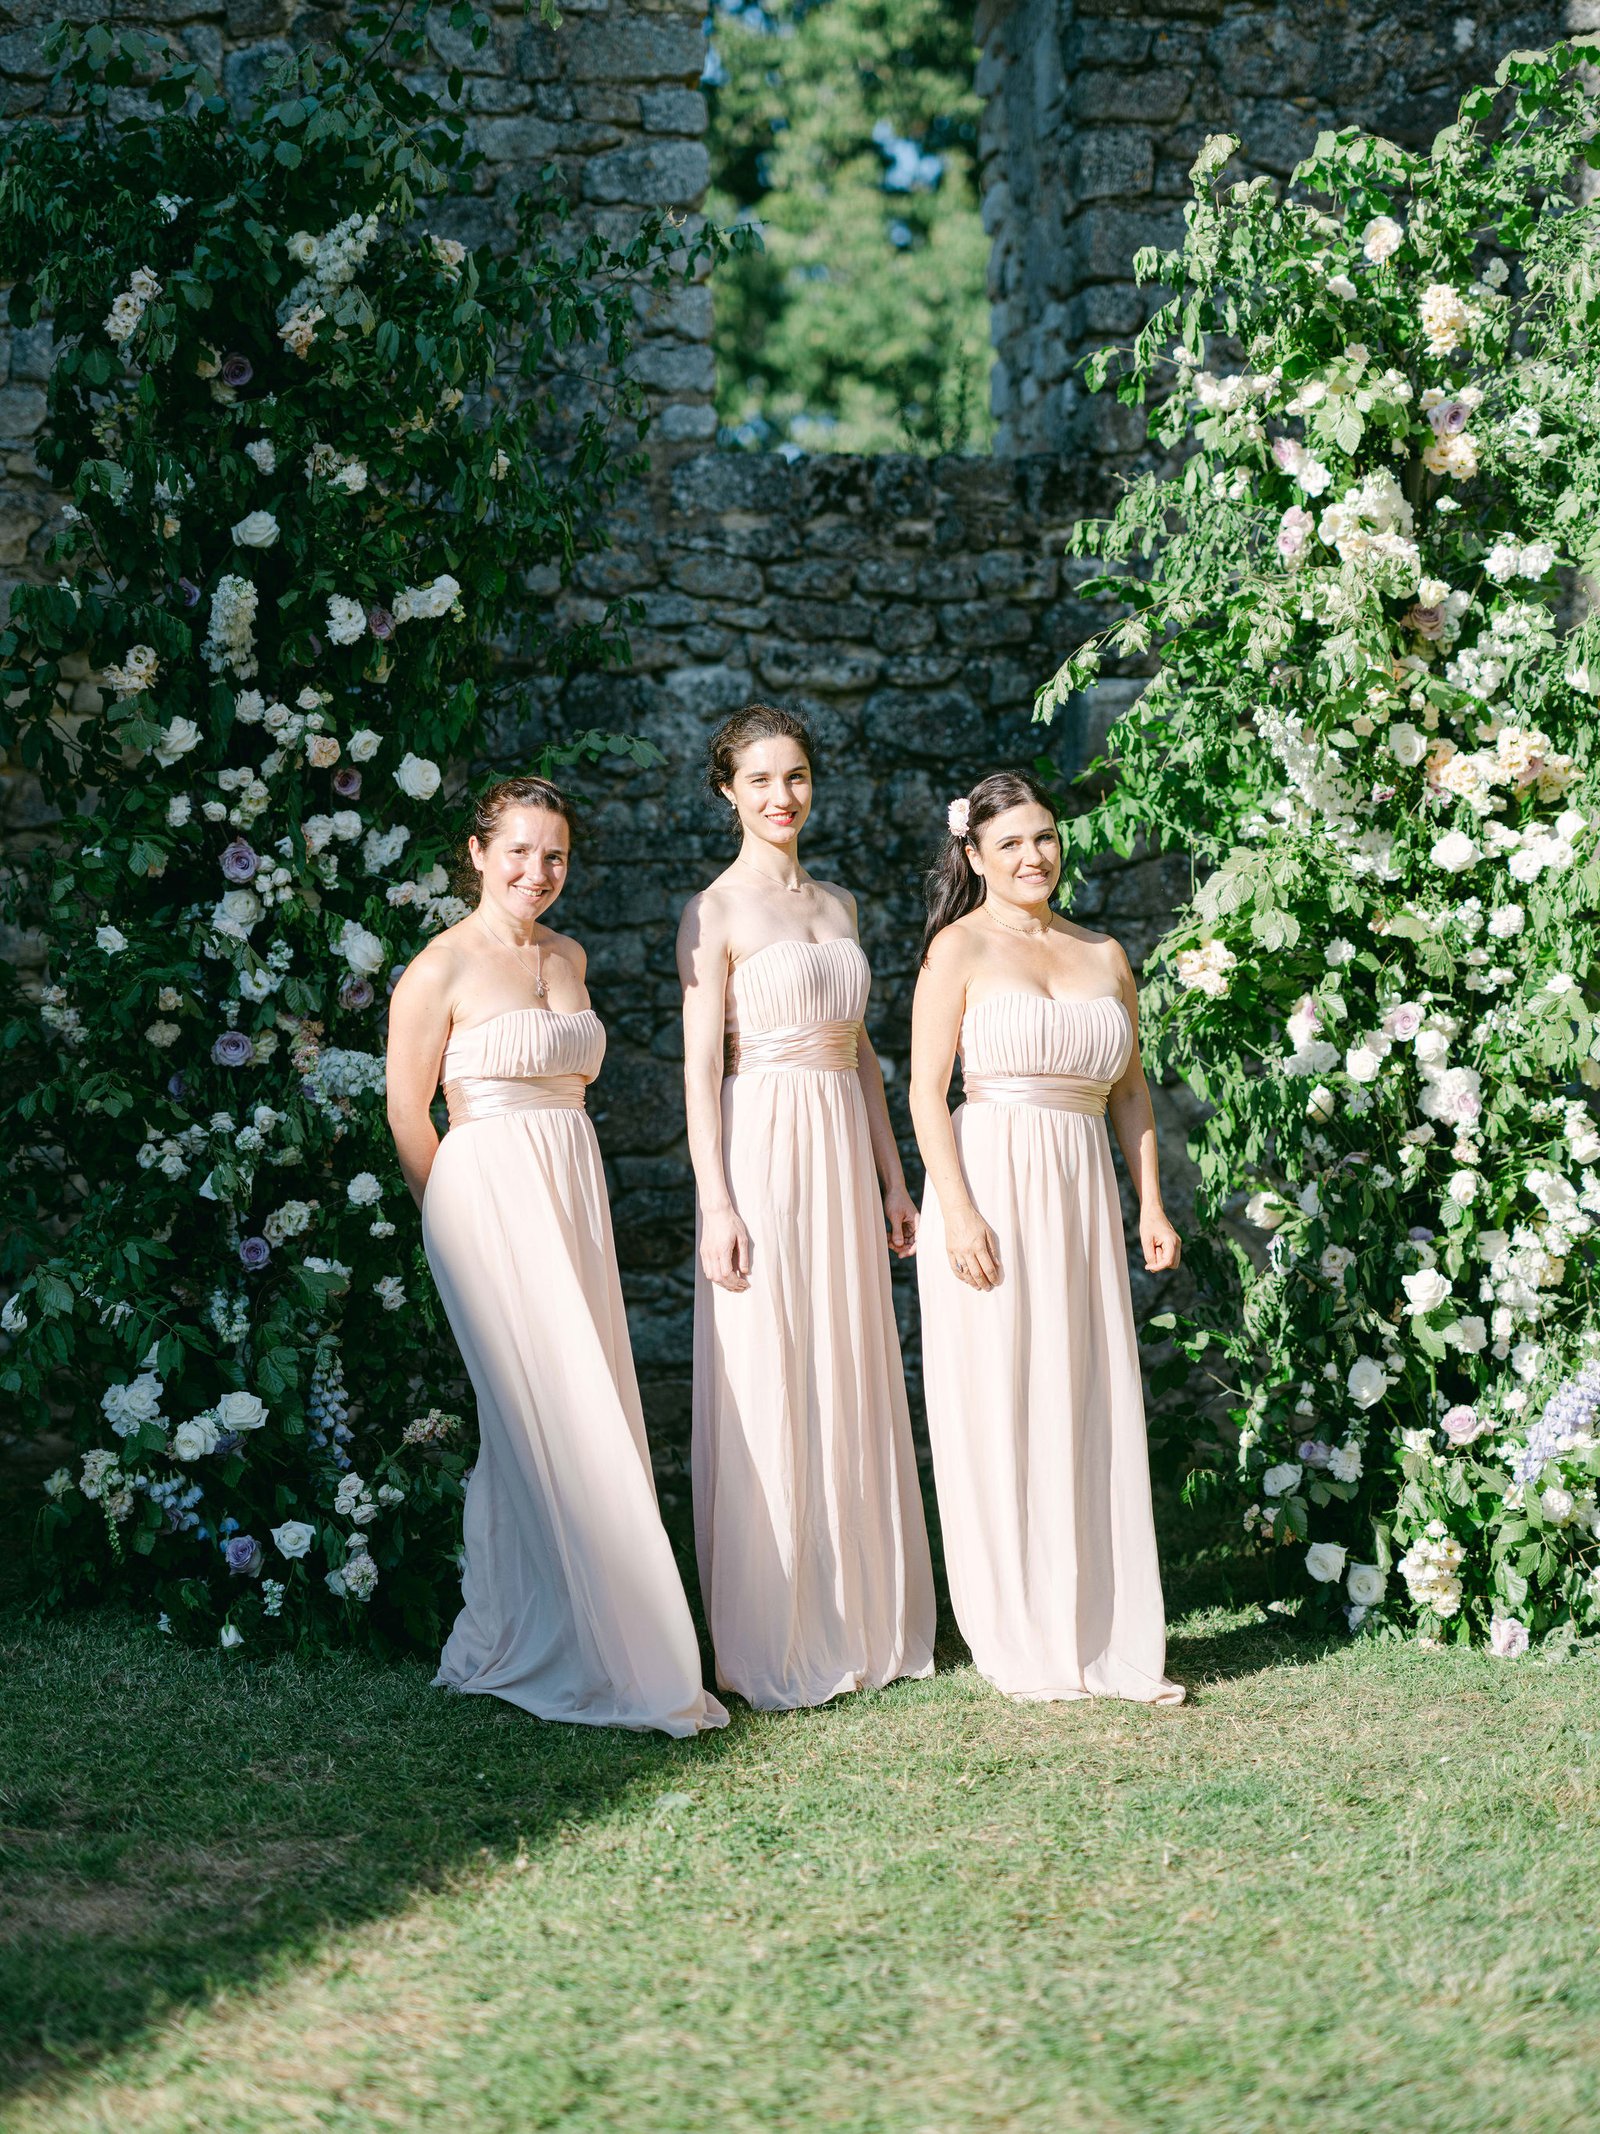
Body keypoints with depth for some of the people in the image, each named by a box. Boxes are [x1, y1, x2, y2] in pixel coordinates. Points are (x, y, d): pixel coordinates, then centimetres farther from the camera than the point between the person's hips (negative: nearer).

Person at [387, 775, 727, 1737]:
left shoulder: (567, 957, 14)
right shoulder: (443, 969, -7)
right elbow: (407, 1113, -4)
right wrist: (465, 1222, 1)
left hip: (576, 1189, 7)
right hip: (487, 1193, -7)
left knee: (589, 1409, 5)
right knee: (551, 1417, -8)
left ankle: (507, 1643, 17)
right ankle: (607, 1659, -3)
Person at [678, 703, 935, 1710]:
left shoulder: (839, 904, 15)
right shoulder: (716, 910, -4)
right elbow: (700, 1066, -9)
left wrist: (893, 1178, 14)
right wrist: (717, 1205, -15)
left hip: (843, 1155, 6)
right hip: (764, 1148, -6)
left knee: (853, 1387, 9)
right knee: (767, 1392, -4)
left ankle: (861, 1626, 18)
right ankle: (772, 1647, 4)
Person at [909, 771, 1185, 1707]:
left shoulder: (1105, 955, 14)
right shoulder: (962, 947, 0)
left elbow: (1130, 1088, 18)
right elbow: (927, 1090, -6)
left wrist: (1151, 1205, 9)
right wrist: (958, 1211, -15)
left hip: (1083, 1197, 5)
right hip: (992, 1185, -4)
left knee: (1096, 1413, 5)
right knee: (999, 1416, -1)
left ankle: (1113, 1638, 12)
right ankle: (1023, 1647, 8)